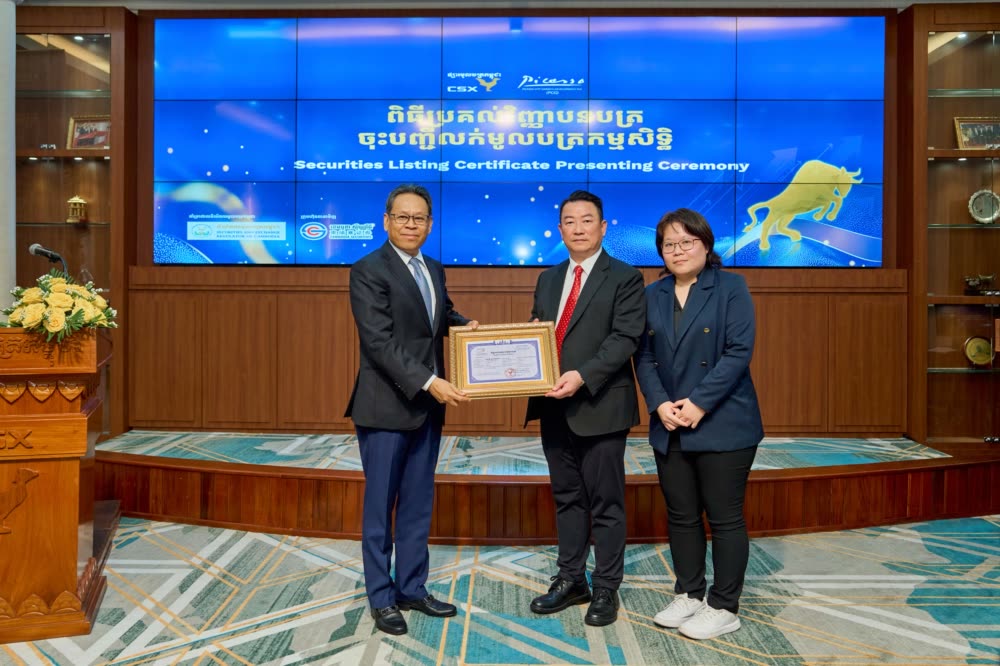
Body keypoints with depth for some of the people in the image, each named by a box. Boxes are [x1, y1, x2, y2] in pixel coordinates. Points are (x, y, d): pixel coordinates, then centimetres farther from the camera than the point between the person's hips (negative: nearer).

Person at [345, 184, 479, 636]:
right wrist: (429, 382, -26)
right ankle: (382, 598, 19)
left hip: (427, 407, 7)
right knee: (380, 506, 5)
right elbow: (380, 342, -20)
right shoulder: (368, 270, -11)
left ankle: (412, 588, 27)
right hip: (385, 407, -7)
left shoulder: (434, 270, 12)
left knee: (418, 504, 14)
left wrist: (464, 325, 3)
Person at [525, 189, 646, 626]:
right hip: (554, 406, 6)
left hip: (600, 406, -6)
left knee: (605, 502, 5)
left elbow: (625, 339, -14)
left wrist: (582, 376, -25)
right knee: (566, 497, 15)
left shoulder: (624, 278, -4)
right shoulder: (548, 279, 15)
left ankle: (606, 589, 18)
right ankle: (570, 580, 28)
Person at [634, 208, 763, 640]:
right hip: (669, 428, 5)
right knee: (681, 516, 13)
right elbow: (644, 357, 6)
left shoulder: (731, 288, -4)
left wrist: (699, 403, -18)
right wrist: (660, 404, -10)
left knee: (724, 518, 3)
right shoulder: (652, 296, 10)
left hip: (722, 425, -5)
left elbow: (739, 352, -12)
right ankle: (688, 594, 29)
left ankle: (723, 608, 17)